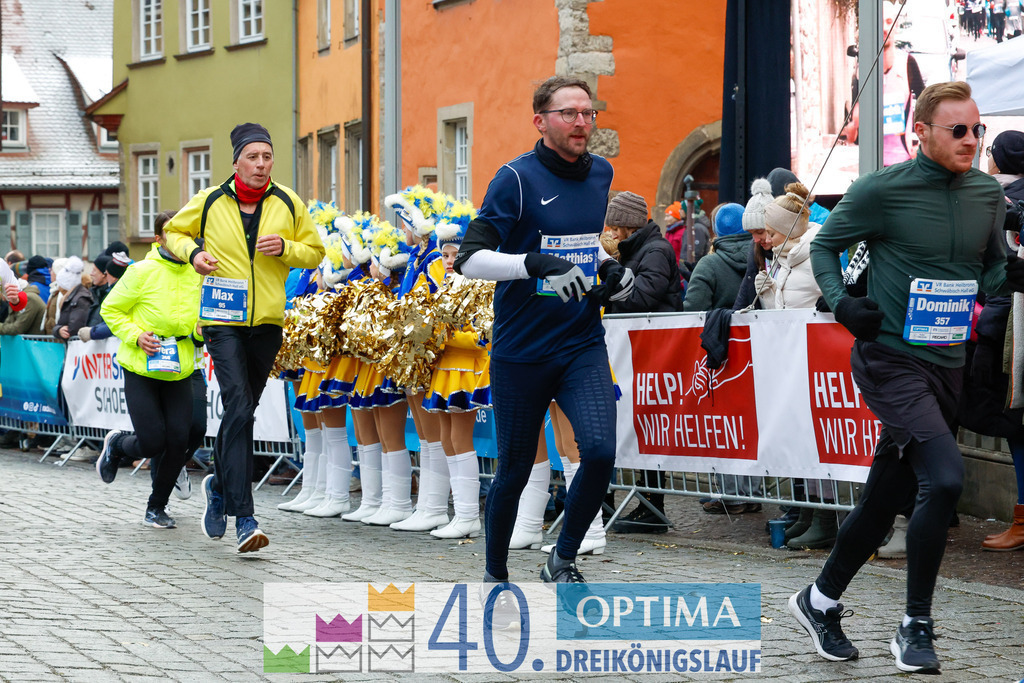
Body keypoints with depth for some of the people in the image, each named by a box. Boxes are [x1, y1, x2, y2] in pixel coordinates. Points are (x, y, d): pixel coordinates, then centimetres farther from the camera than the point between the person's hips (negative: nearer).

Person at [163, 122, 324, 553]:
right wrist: (193, 252, -6)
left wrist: (285, 248, -9)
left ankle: (219, 486, 39)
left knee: (242, 411, 13)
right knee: (239, 410, -16)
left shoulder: (288, 204, 4)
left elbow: (315, 252, 12)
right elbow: (174, 232, 16)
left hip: (267, 322, 3)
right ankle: (244, 519, -19)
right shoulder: (209, 202, 0)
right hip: (222, 320, -3)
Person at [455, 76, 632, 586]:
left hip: (583, 344, 4)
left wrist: (610, 272, 7)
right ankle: (495, 574, 29)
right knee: (514, 471, 7)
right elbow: (469, 259, -17)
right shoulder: (517, 178, -11)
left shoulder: (600, 173, 7)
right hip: (521, 352, -4)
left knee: (600, 450, -17)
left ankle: (563, 558, 5)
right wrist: (537, 262, -30)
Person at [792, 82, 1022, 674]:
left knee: (886, 497, 14)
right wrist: (841, 301, -13)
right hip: (892, 359, -6)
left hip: (948, 364, 6)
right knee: (945, 478, -23)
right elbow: (825, 246, 3)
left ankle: (821, 602, 32)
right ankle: (916, 626, -10)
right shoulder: (882, 191, -9)